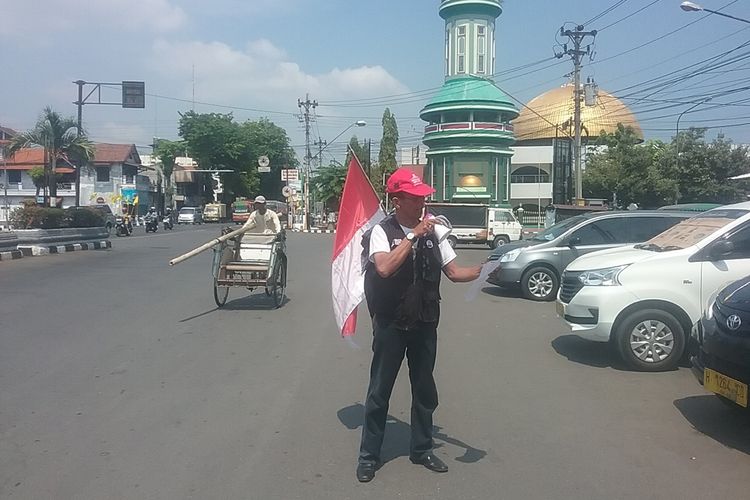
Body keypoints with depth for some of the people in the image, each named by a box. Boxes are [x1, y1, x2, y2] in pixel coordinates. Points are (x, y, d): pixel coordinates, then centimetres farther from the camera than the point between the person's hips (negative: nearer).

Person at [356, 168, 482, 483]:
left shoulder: (432, 232, 3)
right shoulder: (382, 231, -10)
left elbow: (453, 272, 4)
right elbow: (385, 268, -28)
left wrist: (480, 271, -14)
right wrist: (413, 235, -26)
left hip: (424, 324, 4)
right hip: (391, 324, -4)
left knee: (424, 389, 14)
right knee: (380, 390, 5)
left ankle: (421, 449, 31)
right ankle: (369, 456, 19)